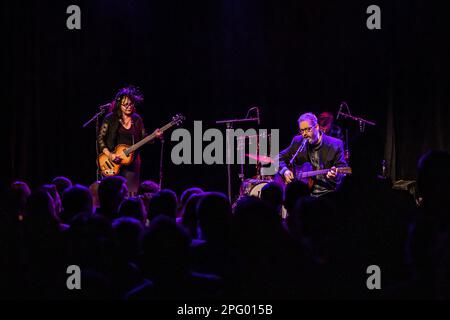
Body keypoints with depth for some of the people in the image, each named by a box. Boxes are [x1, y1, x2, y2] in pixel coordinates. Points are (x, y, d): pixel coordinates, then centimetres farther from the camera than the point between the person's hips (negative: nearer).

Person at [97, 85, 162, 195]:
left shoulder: (137, 120, 7)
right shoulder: (110, 119, -2)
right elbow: (100, 139, -3)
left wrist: (154, 135, -10)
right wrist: (109, 155, -14)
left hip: (132, 160, 2)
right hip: (113, 161, -2)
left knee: (131, 193, -2)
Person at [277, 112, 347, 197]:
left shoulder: (335, 145, -3)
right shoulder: (298, 141, 8)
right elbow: (280, 158, 19)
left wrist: (335, 175, -27)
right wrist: (285, 171, 0)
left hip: (325, 193, -3)